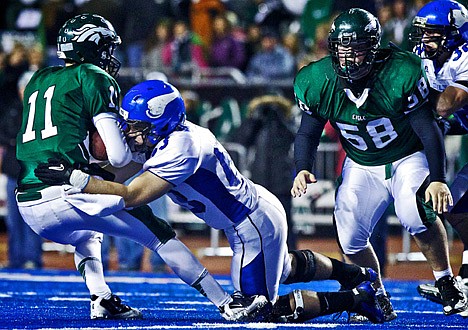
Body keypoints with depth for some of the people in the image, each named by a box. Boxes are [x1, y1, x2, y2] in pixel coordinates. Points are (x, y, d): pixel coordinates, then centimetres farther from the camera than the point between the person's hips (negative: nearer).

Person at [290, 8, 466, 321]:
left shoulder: (400, 76, -26)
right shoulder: (318, 83, -16)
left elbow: (429, 130, -19)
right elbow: (308, 133, 0)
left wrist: (438, 178, -27)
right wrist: (303, 169, -18)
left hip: (409, 158, -4)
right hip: (362, 166, 4)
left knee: (416, 213, -29)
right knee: (350, 238, -6)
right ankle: (379, 302, 18)